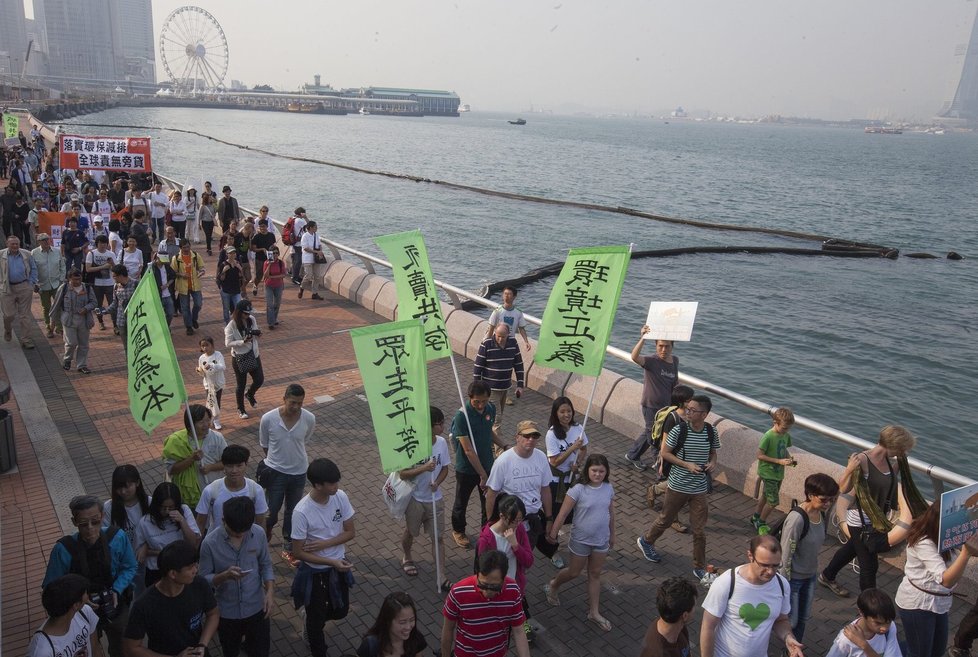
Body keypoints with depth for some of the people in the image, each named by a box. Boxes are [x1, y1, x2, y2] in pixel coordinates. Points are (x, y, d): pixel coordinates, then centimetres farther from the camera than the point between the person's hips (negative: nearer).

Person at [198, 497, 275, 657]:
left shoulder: (259, 533, -15)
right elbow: (203, 578, -12)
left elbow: (265, 565, -2)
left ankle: (247, 642, 44)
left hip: (256, 607, 1)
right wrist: (225, 575, -30)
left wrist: (270, 591, -14)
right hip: (227, 612, -1)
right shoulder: (210, 542, -21)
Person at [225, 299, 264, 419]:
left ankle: (250, 394, 43)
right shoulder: (232, 325, -20)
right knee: (241, 384, 9)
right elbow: (228, 343, -18)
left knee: (259, 379, 8)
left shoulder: (252, 319, -4)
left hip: (253, 355, 5)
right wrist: (243, 342, -29)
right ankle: (241, 409, 29)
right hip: (239, 358, -5)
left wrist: (257, 334, -15)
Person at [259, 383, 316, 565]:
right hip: (275, 471, -2)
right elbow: (264, 445, -3)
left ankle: (288, 548, 36)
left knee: (292, 512, 16)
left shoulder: (309, 419, -18)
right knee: (272, 510, 11)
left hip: (299, 472, 2)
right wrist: (276, 460, 8)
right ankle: (268, 527, 46)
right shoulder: (268, 419, -22)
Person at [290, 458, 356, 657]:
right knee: (316, 618, 16)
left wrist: (324, 544, -21)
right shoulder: (302, 512, -29)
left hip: (339, 566, 5)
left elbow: (351, 532, -6)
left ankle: (314, 622, 55)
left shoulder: (341, 497, -16)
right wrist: (331, 562, -24)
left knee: (341, 611, 24)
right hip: (315, 572, -5)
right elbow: (298, 552, -20)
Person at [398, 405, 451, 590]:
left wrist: (437, 482, -19)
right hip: (415, 498, -3)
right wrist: (423, 468, -34)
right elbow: (402, 474, -19)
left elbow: (445, 468, 2)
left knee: (438, 537, 6)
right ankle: (406, 557, 50)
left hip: (435, 499, 3)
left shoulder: (441, 442, -10)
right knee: (410, 532, 21)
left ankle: (440, 576, 17)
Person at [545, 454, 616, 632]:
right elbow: (563, 514, -16)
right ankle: (552, 586, 44)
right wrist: (553, 533, -11)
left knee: (595, 574, 15)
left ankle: (594, 612, 29)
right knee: (574, 572, 15)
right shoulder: (578, 490, -23)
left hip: (601, 540, 4)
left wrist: (612, 534, 15)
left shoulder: (608, 489, -8)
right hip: (581, 540, -4)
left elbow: (611, 513, 7)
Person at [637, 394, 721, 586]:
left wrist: (712, 462, -11)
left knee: (700, 530, 7)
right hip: (678, 486, -2)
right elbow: (665, 453, -9)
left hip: (700, 489, 2)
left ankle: (700, 568, 24)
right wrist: (687, 465, -20)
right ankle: (646, 541, 45)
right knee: (666, 519, 17)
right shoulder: (679, 430, -17)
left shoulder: (711, 432, -6)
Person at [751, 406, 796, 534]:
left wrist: (789, 458, -7)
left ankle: (755, 517, 40)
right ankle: (761, 523, 16)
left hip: (779, 473, 7)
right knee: (774, 501, -5)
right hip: (768, 473, -7)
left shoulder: (786, 436, -2)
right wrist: (779, 461, -23)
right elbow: (760, 455, -21)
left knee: (766, 496, 21)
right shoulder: (768, 437, -24)